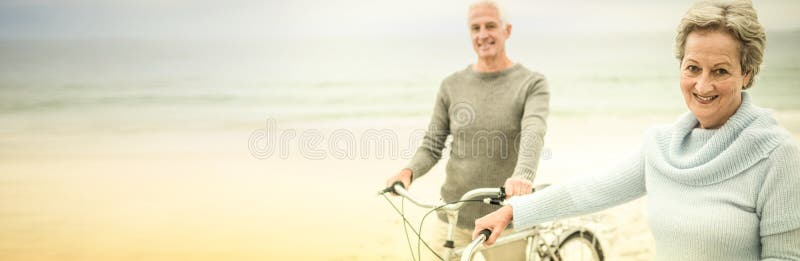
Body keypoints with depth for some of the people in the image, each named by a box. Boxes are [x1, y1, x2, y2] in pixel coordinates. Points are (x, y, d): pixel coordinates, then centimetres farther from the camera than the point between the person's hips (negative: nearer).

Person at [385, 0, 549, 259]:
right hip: (453, 218, 2)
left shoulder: (532, 83, -3)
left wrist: (522, 175, -42)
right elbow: (432, 146, 7)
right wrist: (408, 171, -15)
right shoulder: (452, 85, 5)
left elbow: (533, 132, -22)